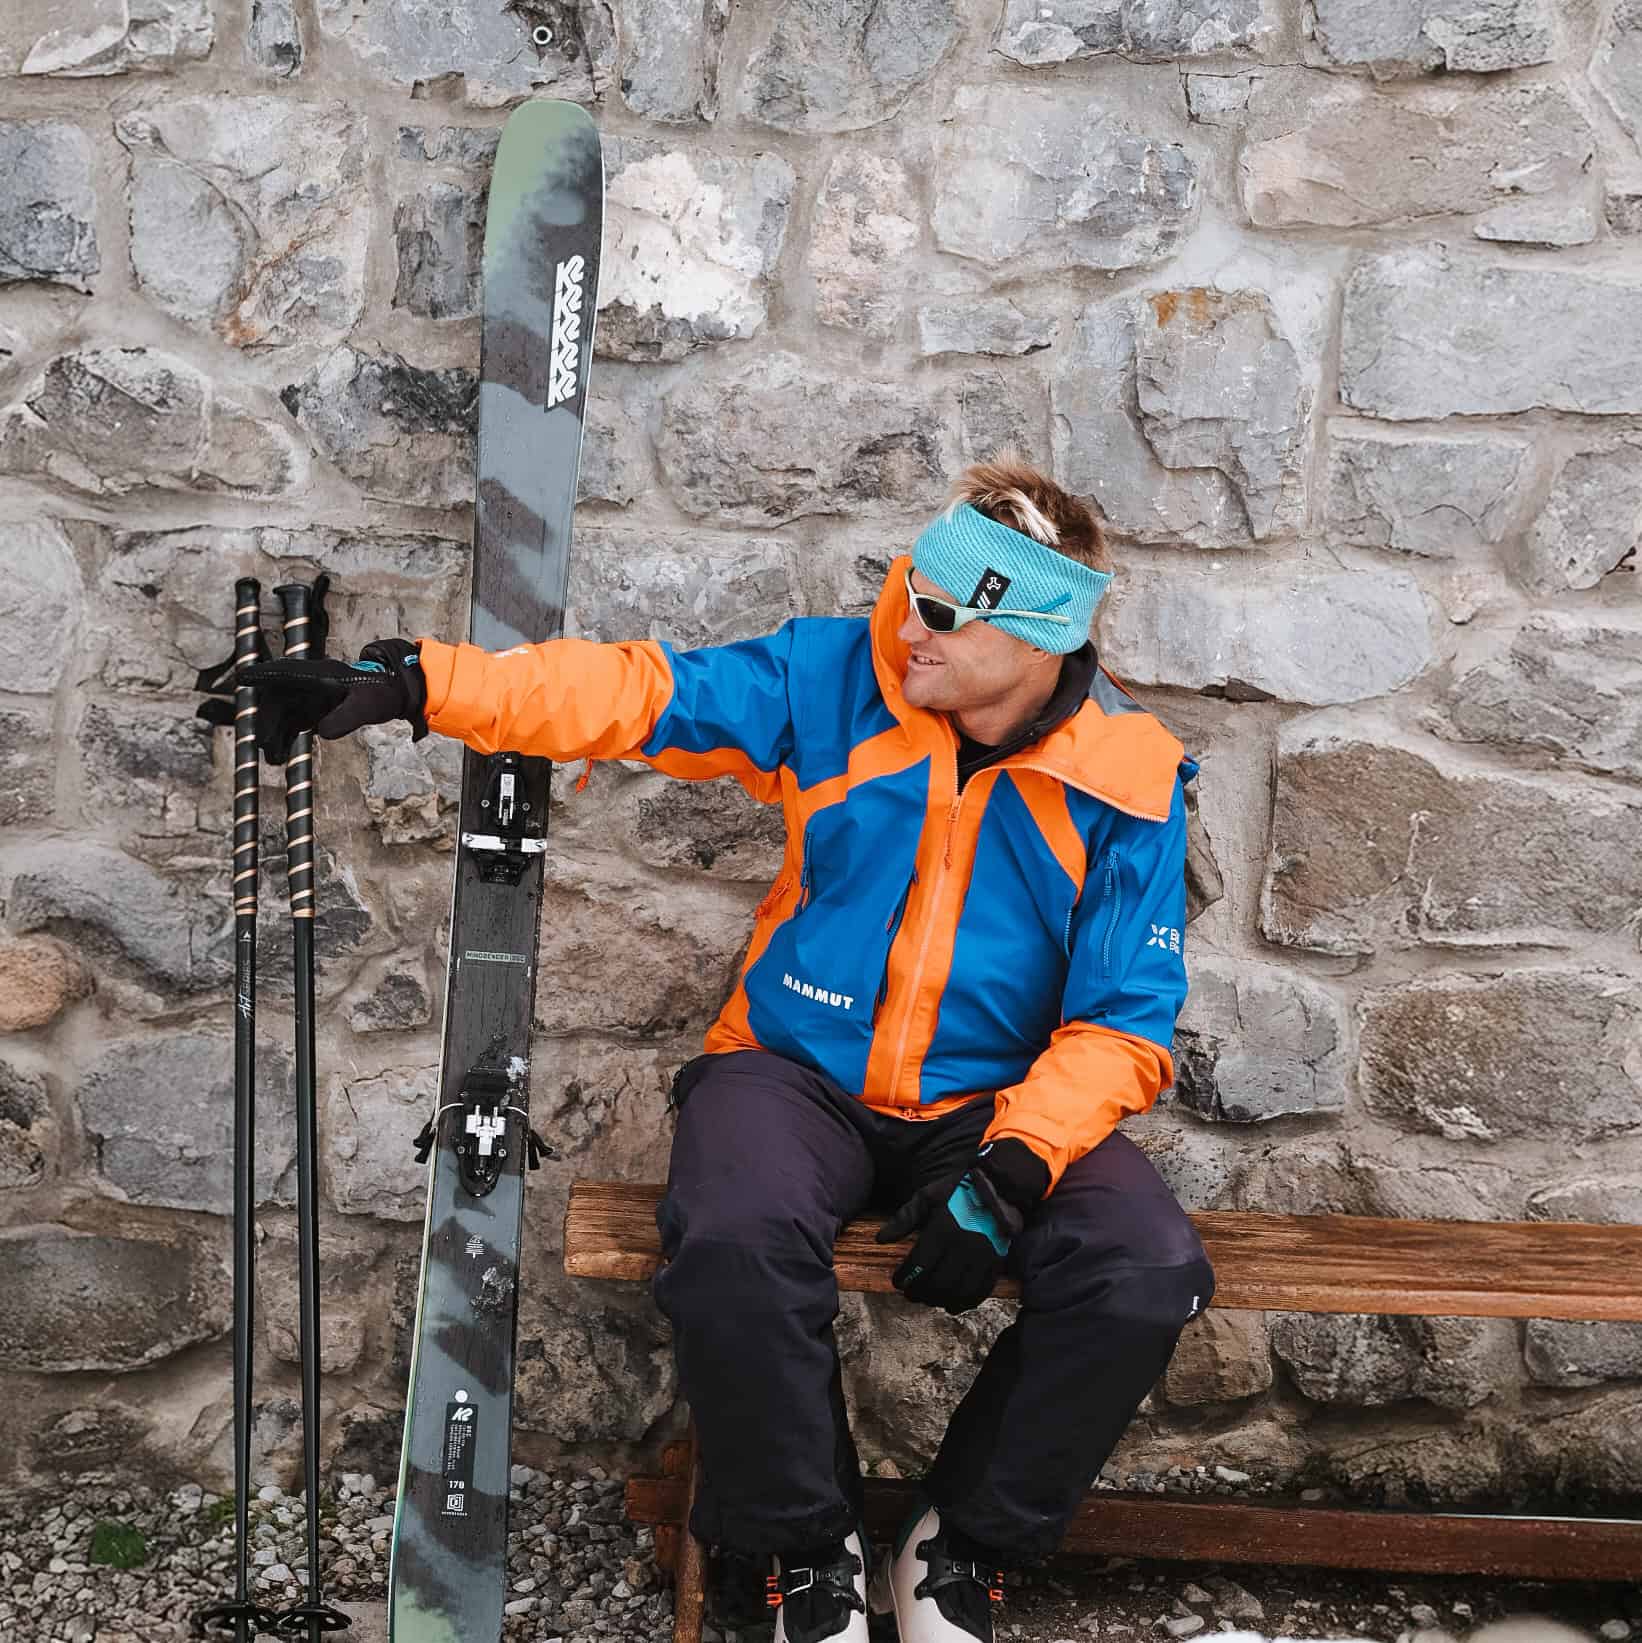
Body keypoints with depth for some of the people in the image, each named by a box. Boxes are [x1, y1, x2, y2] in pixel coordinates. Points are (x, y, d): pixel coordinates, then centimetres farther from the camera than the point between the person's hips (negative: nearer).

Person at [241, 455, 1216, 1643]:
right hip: (801, 1072, 0)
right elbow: (632, 693, -8)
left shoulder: (1128, 782, -6)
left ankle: (964, 1546, 1)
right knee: (735, 1244, -34)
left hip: (1000, 1101, 1)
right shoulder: (840, 677, -5)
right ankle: (811, 1547, -4)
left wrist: (1011, 1170, -21)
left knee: (1148, 1277, -26)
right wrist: (410, 685, -17)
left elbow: (1124, 1023, -6)